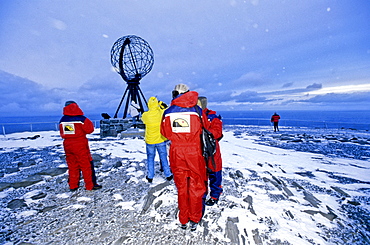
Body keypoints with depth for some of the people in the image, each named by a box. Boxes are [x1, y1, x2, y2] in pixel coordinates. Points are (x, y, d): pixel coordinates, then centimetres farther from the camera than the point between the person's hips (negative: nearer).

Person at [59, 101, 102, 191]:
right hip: (80, 145, -6)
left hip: (67, 145, 6)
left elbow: (62, 134, 14)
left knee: (72, 166, 16)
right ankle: (90, 185, 9)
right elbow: (89, 129, -10)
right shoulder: (81, 118, -13)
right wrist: (88, 122, 5)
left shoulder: (62, 120, 5)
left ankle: (73, 186, 25)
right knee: (86, 165, 2)